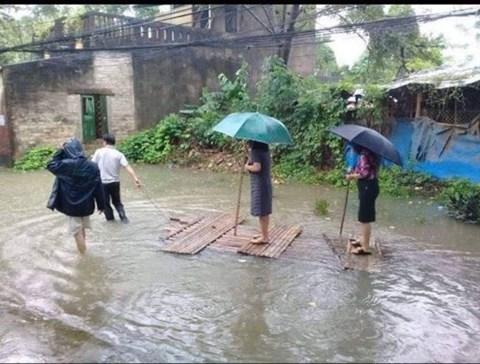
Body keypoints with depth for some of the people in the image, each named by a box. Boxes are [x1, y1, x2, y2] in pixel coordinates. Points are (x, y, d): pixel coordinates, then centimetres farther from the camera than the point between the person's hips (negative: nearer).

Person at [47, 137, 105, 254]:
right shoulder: (93, 166, -8)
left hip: (71, 205, -3)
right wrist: (101, 205, 6)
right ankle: (83, 249, 42)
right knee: (82, 229, 24)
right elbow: (99, 188, -4)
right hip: (86, 204, 4)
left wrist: (60, 151, -1)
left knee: (77, 232, 8)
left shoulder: (65, 165, -18)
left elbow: (51, 165, 1)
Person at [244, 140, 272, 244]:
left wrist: (247, 167, -7)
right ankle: (264, 234, 28)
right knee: (265, 211, 17)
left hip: (259, 185, -9)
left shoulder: (256, 151, -16)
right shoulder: (265, 150, 10)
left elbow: (257, 167, -27)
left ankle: (264, 237, 5)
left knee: (261, 212, -2)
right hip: (266, 183, 9)